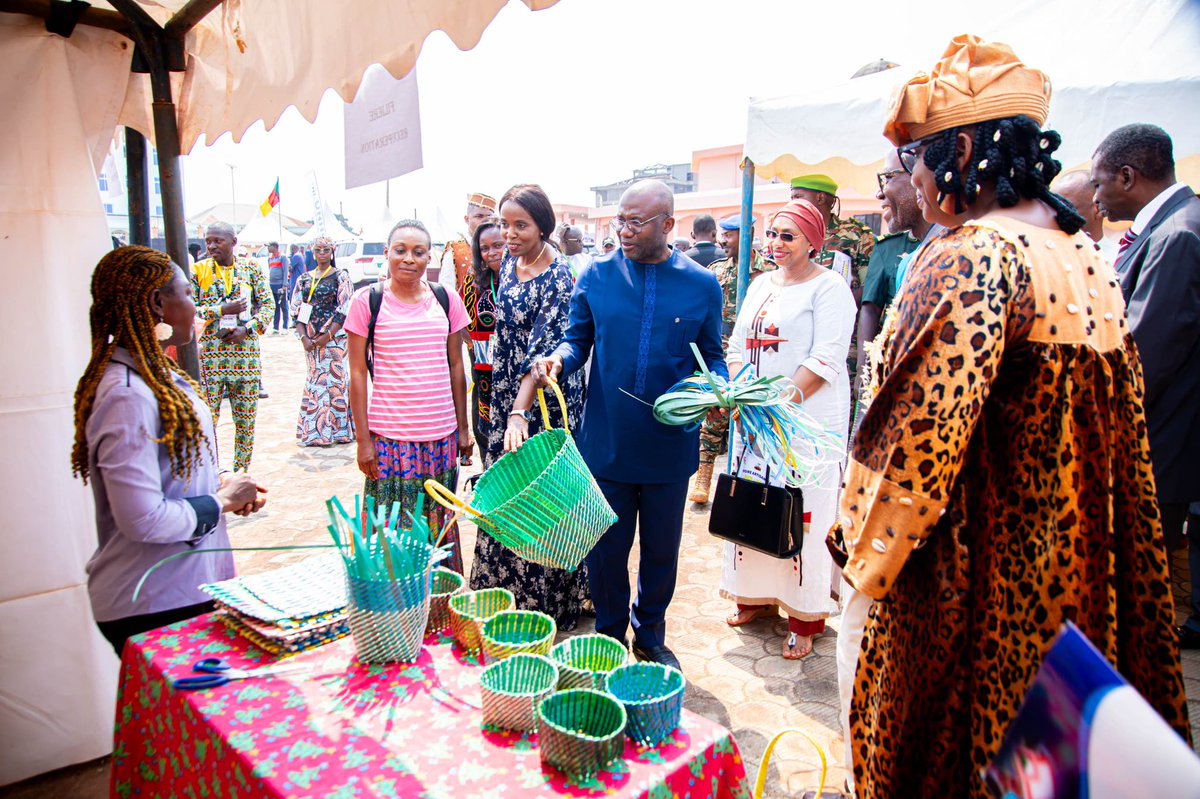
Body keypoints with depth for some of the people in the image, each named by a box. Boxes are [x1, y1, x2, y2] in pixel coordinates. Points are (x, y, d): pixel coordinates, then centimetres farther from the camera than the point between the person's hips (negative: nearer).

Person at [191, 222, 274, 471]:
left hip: (246, 351, 2)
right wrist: (222, 310, -14)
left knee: (246, 416, 8)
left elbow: (268, 304, 5)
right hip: (209, 353, -2)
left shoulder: (250, 269, 6)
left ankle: (241, 470, 21)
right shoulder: (198, 271, 2)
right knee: (206, 416, -3)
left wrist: (247, 330, -8)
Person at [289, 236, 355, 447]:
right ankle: (314, 430, 12)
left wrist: (327, 336, -12)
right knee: (314, 379, 6)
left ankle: (337, 429, 4)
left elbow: (344, 311, -7)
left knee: (334, 378, -4)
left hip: (334, 338, -4)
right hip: (310, 339, 4)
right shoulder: (304, 279, 12)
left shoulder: (341, 277, 0)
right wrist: (303, 337, -4)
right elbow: (297, 310, 8)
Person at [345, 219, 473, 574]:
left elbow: (456, 367, 10)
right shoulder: (367, 300, -2)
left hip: (442, 434, 3)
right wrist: (363, 440, -4)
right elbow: (358, 373, -1)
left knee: (441, 522, 12)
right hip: (388, 435, -2)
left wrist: (463, 428, 10)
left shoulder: (447, 299, 5)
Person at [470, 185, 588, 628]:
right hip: (506, 394, 8)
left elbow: (542, 350, -25)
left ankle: (543, 601, 19)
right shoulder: (510, 263, 6)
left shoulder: (557, 278, -18)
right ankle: (504, 594, 31)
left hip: (542, 399, -8)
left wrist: (520, 412, -33)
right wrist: (500, 401, 17)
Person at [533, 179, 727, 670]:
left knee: (661, 549, 16)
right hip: (606, 442, 0)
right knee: (606, 548, 12)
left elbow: (711, 356, 6)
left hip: (669, 446, 0)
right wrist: (560, 358, -16)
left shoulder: (702, 285, -1)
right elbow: (579, 339, 5)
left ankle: (651, 635, 39)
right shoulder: (596, 276, -1)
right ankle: (609, 636, 35)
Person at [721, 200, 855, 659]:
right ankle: (758, 597, 27)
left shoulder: (828, 288, -6)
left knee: (803, 513, -2)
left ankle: (806, 619, 11)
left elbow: (826, 359, -14)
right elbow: (738, 345, 15)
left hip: (808, 418, -6)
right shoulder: (761, 285, 16)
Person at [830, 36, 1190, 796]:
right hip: (1075, 565, 9)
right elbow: (1119, 434, 14)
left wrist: (871, 552, -13)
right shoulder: (1086, 255, 7)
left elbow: (928, 426, -27)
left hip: (978, 566, -8)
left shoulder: (973, 256, -20)